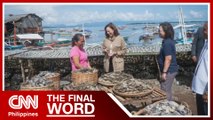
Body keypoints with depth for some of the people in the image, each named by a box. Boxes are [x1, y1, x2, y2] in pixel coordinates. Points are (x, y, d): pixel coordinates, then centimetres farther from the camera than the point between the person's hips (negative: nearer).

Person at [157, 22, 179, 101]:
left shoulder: (167, 43, -21)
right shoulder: (169, 41, 10)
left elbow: (168, 59, -25)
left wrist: (164, 72, -22)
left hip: (169, 71, -10)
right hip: (171, 70, 10)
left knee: (165, 90, -1)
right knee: (168, 89, 20)